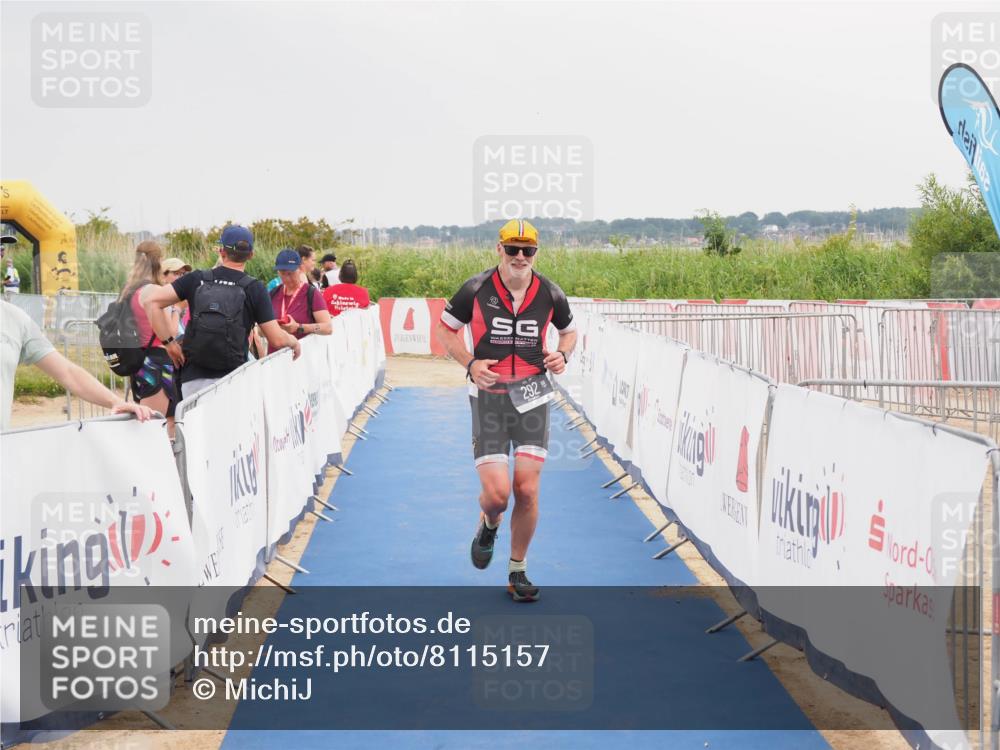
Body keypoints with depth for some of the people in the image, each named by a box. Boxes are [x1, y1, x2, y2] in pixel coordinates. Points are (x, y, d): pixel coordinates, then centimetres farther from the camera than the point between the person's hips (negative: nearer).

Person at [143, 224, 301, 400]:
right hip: (231, 378, -2)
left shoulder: (197, 280, 5)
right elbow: (277, 340, -4)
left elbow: (152, 301, -1)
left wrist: (170, 342, 3)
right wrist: (293, 341, 19)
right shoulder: (254, 289, -1)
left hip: (193, 378, 2)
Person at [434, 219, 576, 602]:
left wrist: (562, 354, -2)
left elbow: (569, 330, 20)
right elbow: (444, 328, 7)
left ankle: (517, 571, 14)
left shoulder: (550, 294, 1)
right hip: (489, 394, -1)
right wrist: (470, 363, -8)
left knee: (527, 490, -5)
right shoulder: (477, 289, -6)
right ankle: (488, 526, 28)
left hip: (532, 394, 2)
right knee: (496, 492, -11)